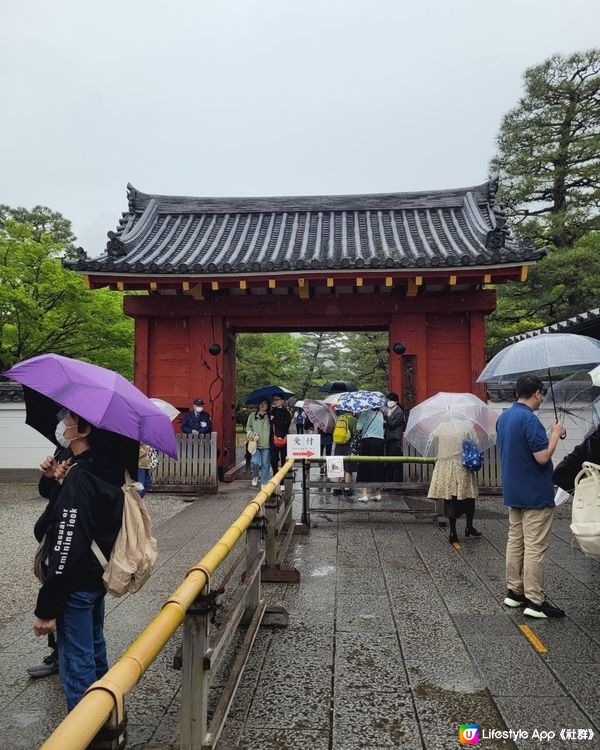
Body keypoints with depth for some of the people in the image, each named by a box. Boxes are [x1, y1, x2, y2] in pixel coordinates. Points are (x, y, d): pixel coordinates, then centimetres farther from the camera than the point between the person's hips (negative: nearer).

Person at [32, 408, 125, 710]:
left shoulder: (78, 479, -25)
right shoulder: (104, 471, 0)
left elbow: (66, 551, -26)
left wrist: (46, 609, -20)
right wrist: (61, 482, -4)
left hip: (75, 586, -9)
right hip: (97, 577, 9)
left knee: (76, 663, 7)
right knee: (95, 648, 26)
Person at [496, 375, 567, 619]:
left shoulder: (504, 417, 8)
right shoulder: (529, 419, -21)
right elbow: (542, 457, -23)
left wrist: (548, 434, 16)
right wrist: (555, 435, -9)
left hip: (513, 492, 9)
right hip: (535, 494, -9)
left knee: (515, 541, 14)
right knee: (535, 547, -1)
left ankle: (514, 591, 23)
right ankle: (535, 601, 6)